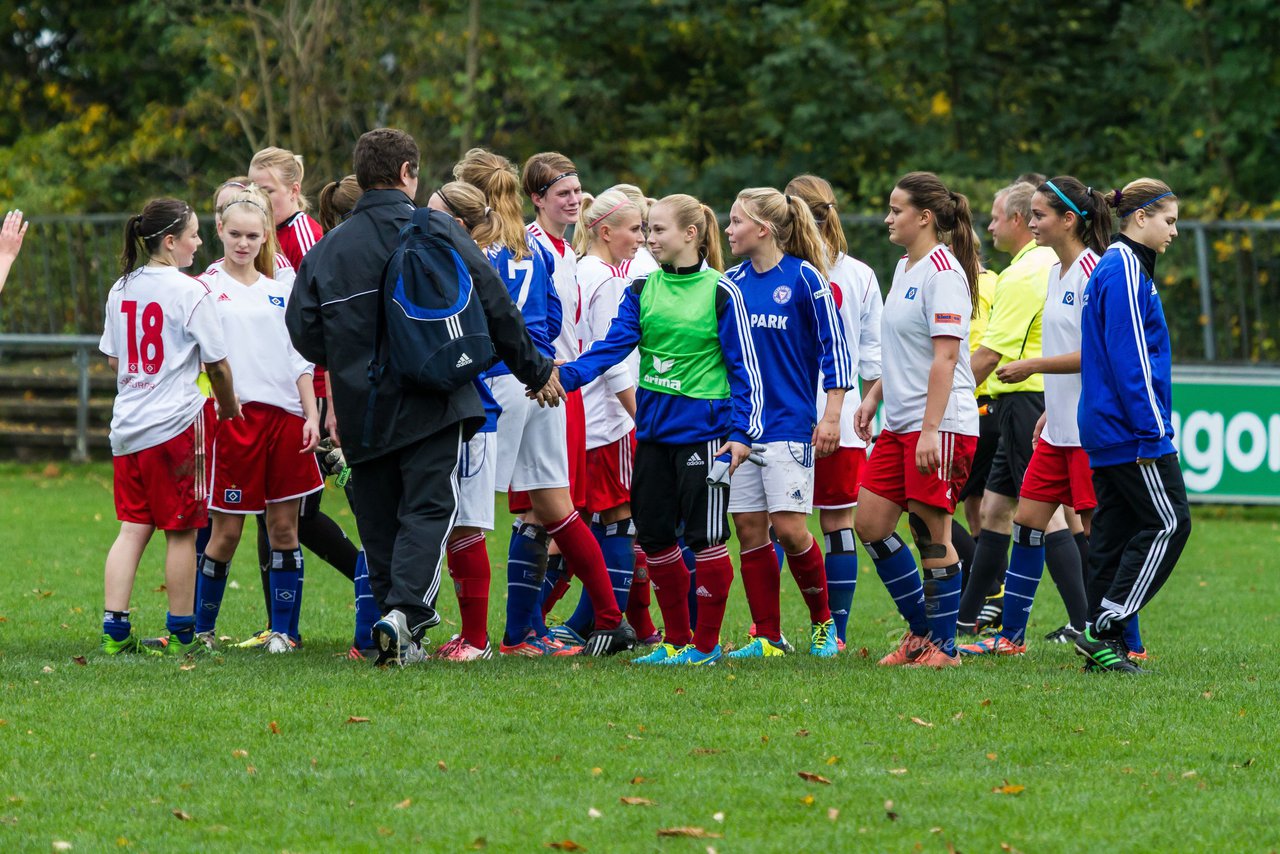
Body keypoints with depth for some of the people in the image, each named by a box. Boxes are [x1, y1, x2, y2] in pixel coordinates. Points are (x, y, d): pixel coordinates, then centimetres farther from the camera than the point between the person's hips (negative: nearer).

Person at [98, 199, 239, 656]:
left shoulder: (121, 290, 10)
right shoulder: (191, 292, -10)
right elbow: (217, 363, -6)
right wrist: (229, 407, 11)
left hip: (127, 427, 6)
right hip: (176, 424, -6)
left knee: (132, 528, 7)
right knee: (181, 531, 4)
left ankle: (114, 628, 0)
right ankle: (181, 632, 9)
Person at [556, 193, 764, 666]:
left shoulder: (720, 292, -6)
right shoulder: (642, 290, 8)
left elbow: (744, 366, -4)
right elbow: (613, 344, -2)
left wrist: (741, 432, -11)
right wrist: (566, 374, -19)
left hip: (703, 428, -6)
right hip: (654, 429, 6)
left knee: (704, 535, -4)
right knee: (653, 534, 7)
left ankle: (706, 643, 9)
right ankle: (676, 639, 20)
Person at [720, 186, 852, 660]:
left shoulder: (804, 278, -7)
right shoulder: (730, 282, 8)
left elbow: (834, 347, -6)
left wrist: (832, 414, -10)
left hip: (789, 422, -5)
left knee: (789, 526, -10)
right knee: (749, 528, 3)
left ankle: (823, 622, 10)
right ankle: (768, 639, 9)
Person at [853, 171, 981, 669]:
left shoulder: (943, 273, -14)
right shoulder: (905, 268, 15)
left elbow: (945, 356, -20)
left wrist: (931, 430, -25)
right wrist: (873, 397, 20)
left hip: (941, 424, -10)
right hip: (900, 423, 10)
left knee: (932, 533, -4)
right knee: (870, 524, 7)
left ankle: (942, 645, 5)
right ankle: (922, 628, 18)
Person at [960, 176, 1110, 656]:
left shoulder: (1091, 272, -15)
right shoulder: (1056, 272, 14)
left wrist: (1032, 367, -16)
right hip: (1059, 427, 10)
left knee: (1098, 529, -6)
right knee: (1027, 519, 10)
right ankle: (1010, 635, 17)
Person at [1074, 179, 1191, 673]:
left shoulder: (1113, 267, 17)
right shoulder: (1125, 270, -14)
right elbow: (1130, 356, -20)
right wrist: (1151, 429, -20)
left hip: (1104, 429, 10)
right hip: (1132, 429, -10)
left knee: (1114, 531, 8)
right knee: (1168, 524, -7)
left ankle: (1103, 644, 7)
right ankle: (1104, 631, -9)